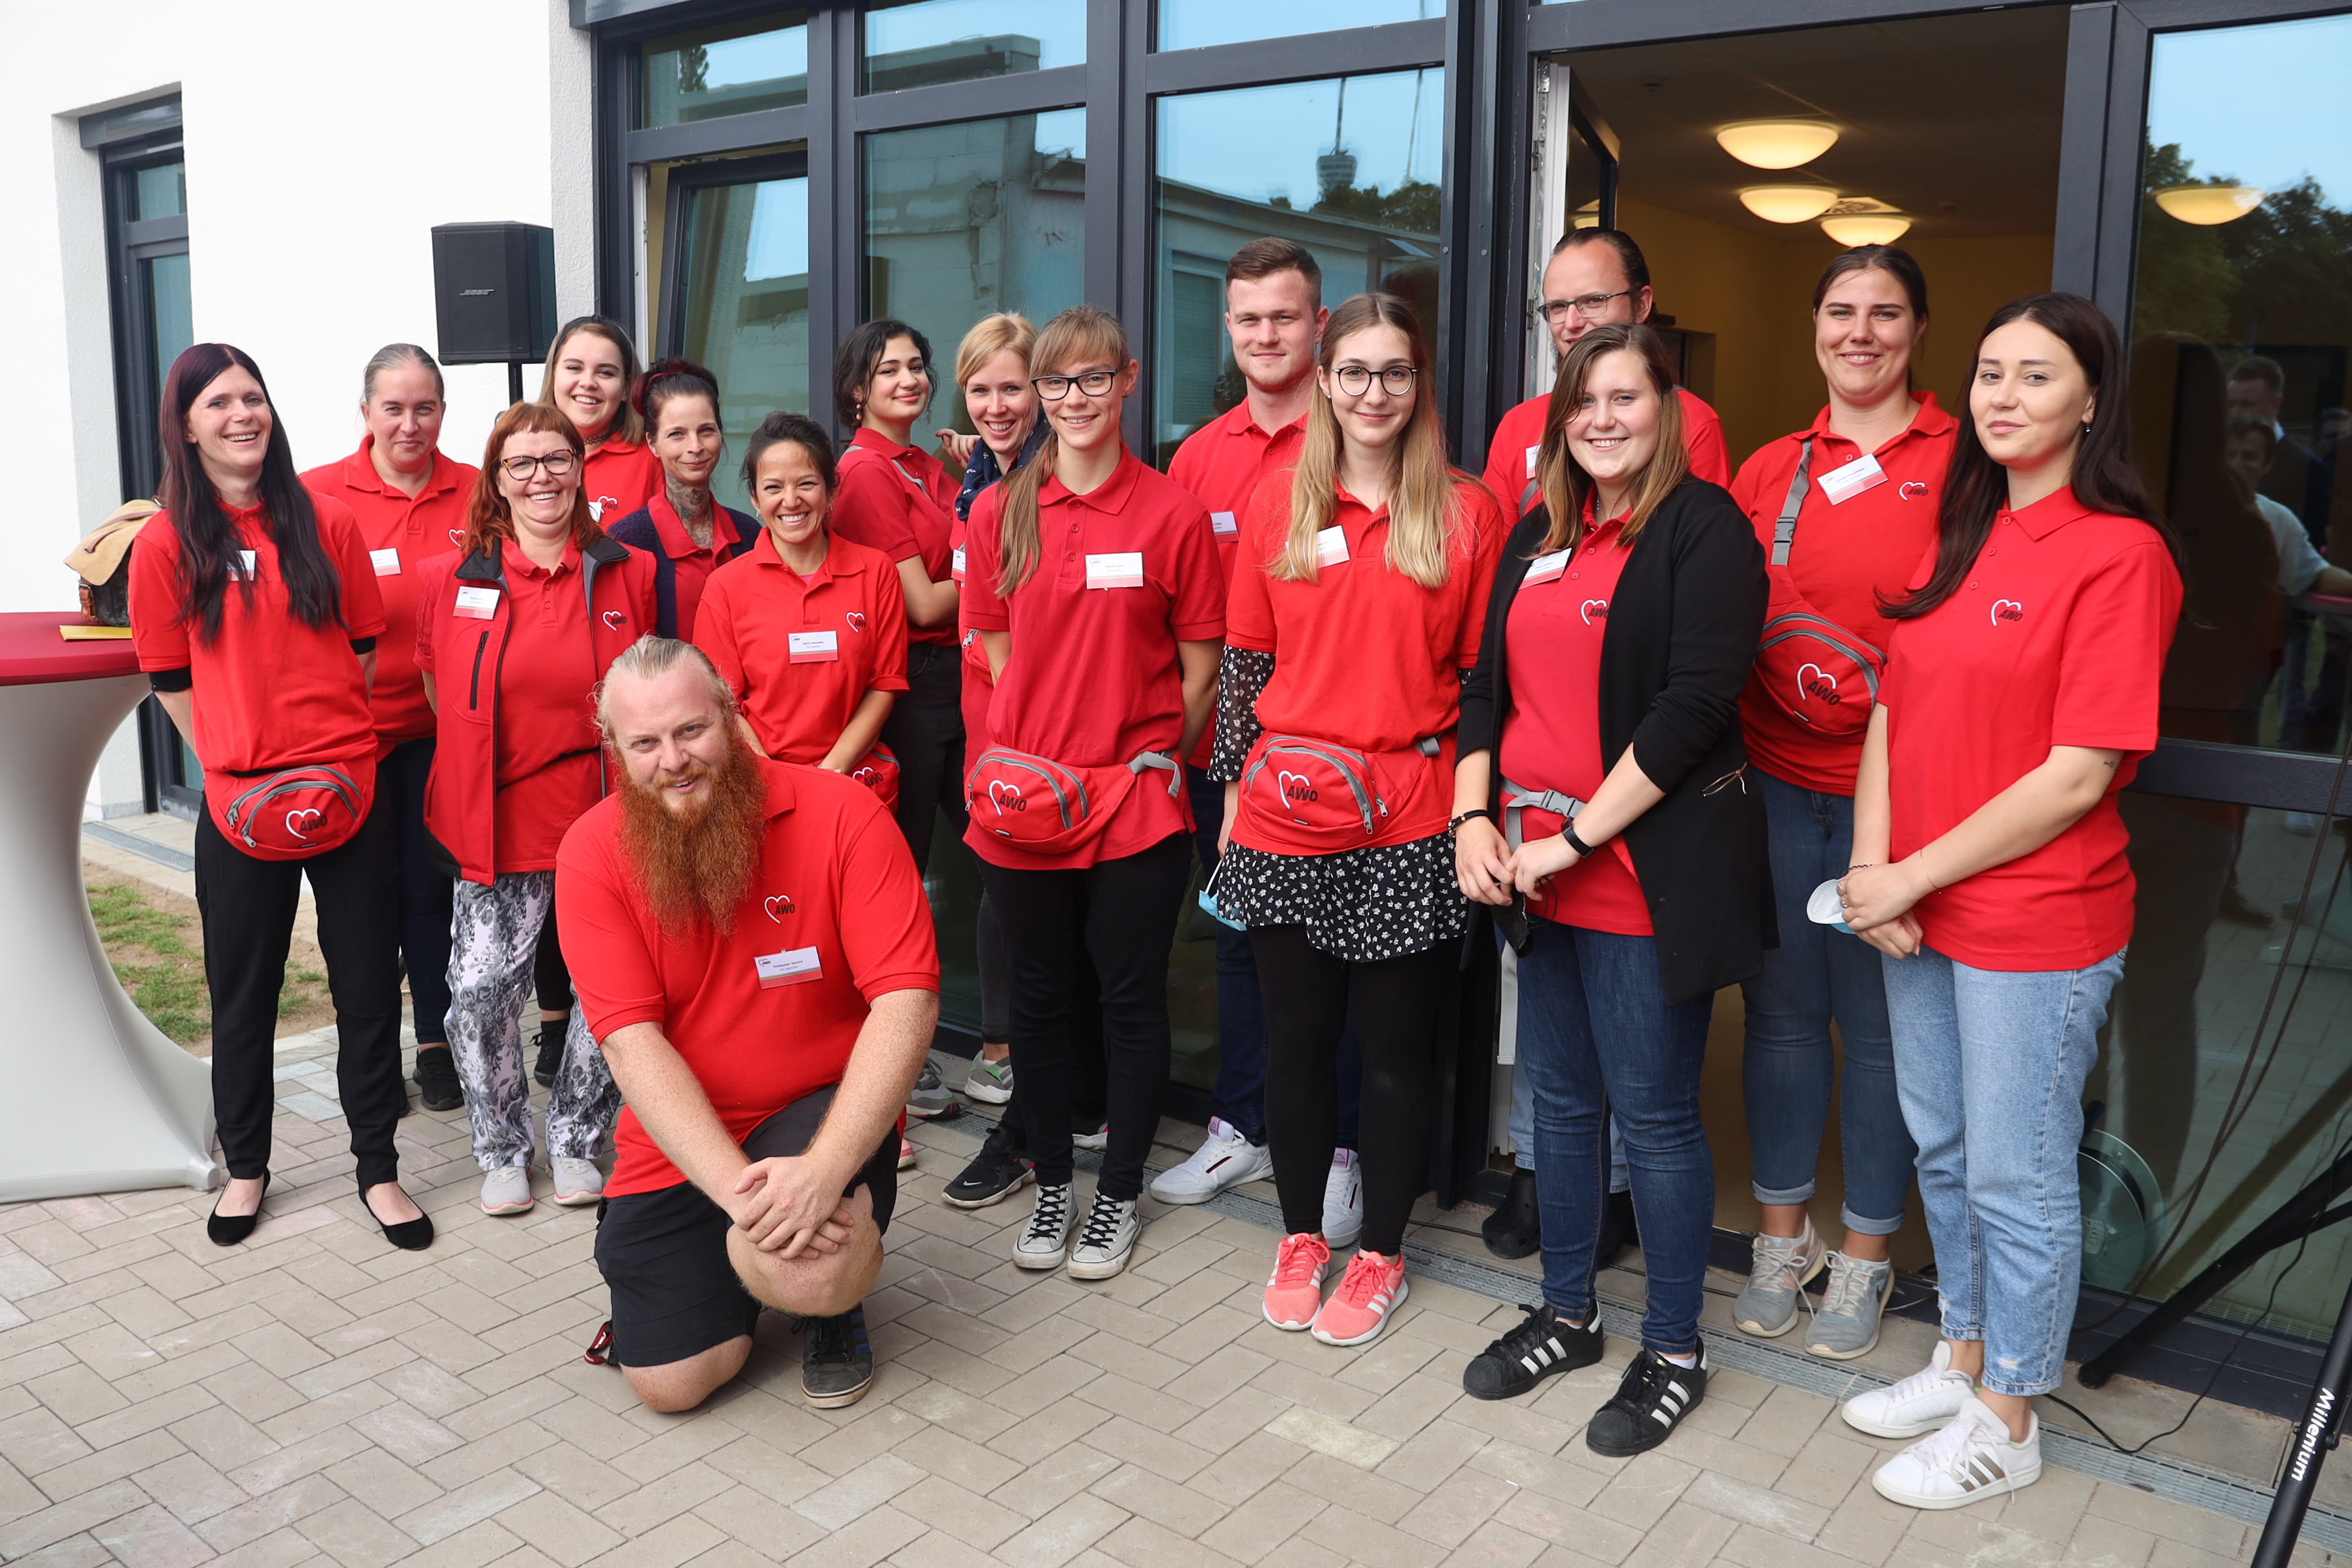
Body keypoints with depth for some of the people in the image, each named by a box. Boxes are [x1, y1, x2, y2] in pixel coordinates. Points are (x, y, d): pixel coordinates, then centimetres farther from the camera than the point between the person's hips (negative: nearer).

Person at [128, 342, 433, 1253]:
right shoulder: (167, 542, 0)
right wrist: (240, 764, -1)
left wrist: (330, 739, 2)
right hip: (240, 805, 0)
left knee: (368, 989, 6)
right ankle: (245, 1168, 32)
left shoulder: (327, 524, 3)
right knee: (243, 997, 13)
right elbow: (171, 680, 4)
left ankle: (378, 1169, 21)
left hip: (351, 794, 1)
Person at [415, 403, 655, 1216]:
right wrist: (480, 755, 12)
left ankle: (575, 1140, 25)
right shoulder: (448, 579, 2)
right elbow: (437, 688, 16)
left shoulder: (631, 575, 2)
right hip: (497, 821, 0)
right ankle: (502, 1148, 18)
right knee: (481, 988, -4)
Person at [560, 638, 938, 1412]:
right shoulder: (593, 850, -9)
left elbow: (907, 1001, -21)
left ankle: (838, 1297, 7)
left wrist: (824, 1171, -33)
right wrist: (738, 1189, -27)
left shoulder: (841, 813, -16)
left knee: (800, 1268, -31)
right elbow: (632, 1039, -15)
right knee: (671, 1381, -1)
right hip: (679, 1139, 3)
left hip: (824, 1114, -2)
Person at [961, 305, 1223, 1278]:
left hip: (1136, 805, -2)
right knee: (1040, 998, 12)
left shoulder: (1172, 514, -3)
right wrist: (1039, 756, 3)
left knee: (1133, 1000, 7)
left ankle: (1120, 1195, 24)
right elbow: (998, 653, 10)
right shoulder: (999, 512, 5)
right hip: (1022, 803, 3)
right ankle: (1050, 1187, 29)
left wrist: (1144, 759, 1)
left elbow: (1200, 672, 2)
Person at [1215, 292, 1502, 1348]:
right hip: (1286, 818, 2)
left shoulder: (1465, 512, 0)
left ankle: (1380, 1253, 26)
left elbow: (1483, 672, 1)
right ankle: (1301, 1235, 31)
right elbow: (1243, 659, 8)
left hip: (1411, 825, -2)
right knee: (1297, 1033, 13)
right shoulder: (1276, 503, 5)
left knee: (1397, 1043, 8)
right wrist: (1233, 789, 7)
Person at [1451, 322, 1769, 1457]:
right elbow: (1488, 684, 13)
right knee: (1560, 1097, 16)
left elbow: (1694, 704, -17)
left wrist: (1574, 835, -17)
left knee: (1653, 1112, 3)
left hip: (1646, 870, -7)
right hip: (1531, 869, 7)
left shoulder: (1704, 527, -8)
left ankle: (1673, 1351, 22)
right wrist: (1473, 819, -1)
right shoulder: (1540, 534, 13)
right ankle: (1566, 1314, 34)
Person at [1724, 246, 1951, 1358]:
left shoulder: (1962, 462, -2)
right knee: (1781, 1011, 12)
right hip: (1773, 781, 3)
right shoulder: (1771, 470, 9)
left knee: (1880, 1025, 7)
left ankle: (1865, 1254, 26)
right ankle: (1783, 1233, 29)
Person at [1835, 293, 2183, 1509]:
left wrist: (1913, 877, -16)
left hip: (2038, 927, -7)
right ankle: (1962, 1358, 40)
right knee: (1943, 1150, 20)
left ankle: (2006, 1421, 27)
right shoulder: (1958, 539, 9)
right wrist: (1873, 871, -6)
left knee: (2017, 1177, 8)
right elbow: (1893, 711, 7)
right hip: (1916, 913, 7)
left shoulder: (2120, 552, -14)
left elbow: (2077, 776, -19)